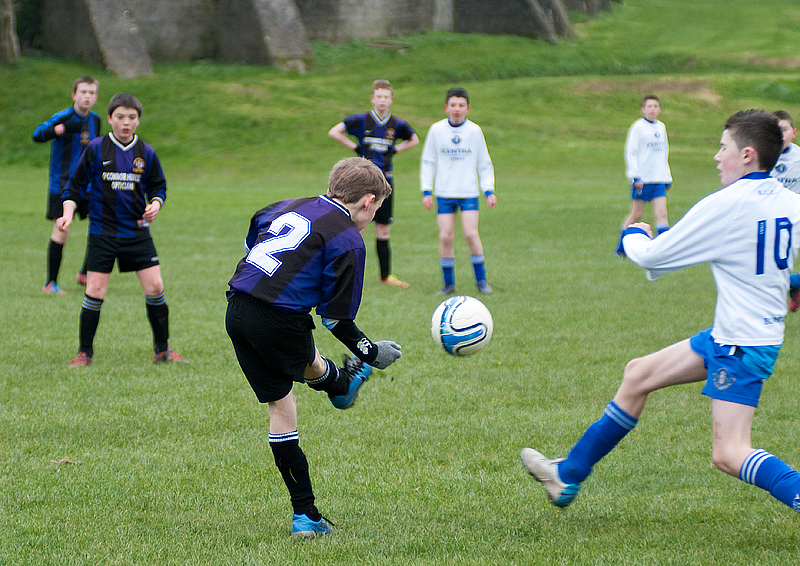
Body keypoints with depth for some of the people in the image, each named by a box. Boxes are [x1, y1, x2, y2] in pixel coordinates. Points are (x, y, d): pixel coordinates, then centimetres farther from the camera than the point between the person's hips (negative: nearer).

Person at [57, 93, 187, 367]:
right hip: (102, 233, -2)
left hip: (137, 231, 2)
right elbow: (76, 184, 2)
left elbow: (158, 187, 13)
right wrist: (68, 212, -11)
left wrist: (156, 203, -8)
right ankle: (84, 352, 8)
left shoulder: (146, 153, 2)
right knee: (95, 291, -6)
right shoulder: (96, 149, -4)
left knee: (155, 287, -4)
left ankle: (162, 349, 10)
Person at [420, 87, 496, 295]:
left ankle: (481, 280, 0)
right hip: (444, 193, 1)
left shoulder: (474, 131, 3)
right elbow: (428, 162, 9)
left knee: (471, 233, -13)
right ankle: (448, 283, 6)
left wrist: (489, 191, 3)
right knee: (445, 237, -5)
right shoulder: (436, 130, 3)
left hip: (469, 192, -1)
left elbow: (484, 164, 10)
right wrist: (426, 191, 2)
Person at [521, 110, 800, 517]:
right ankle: (568, 475, 26)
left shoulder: (726, 205, -21)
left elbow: (652, 257, -11)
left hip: (742, 345, -9)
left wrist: (634, 235, 11)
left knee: (728, 455, -14)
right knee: (638, 375, 16)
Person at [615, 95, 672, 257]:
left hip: (658, 179, 5)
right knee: (636, 214, 1)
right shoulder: (638, 127, -5)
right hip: (642, 179, -5)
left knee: (661, 213, -7)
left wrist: (667, 178, 21)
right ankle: (621, 247, 15)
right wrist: (635, 177, -15)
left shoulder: (661, 127, 14)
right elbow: (630, 152, -8)